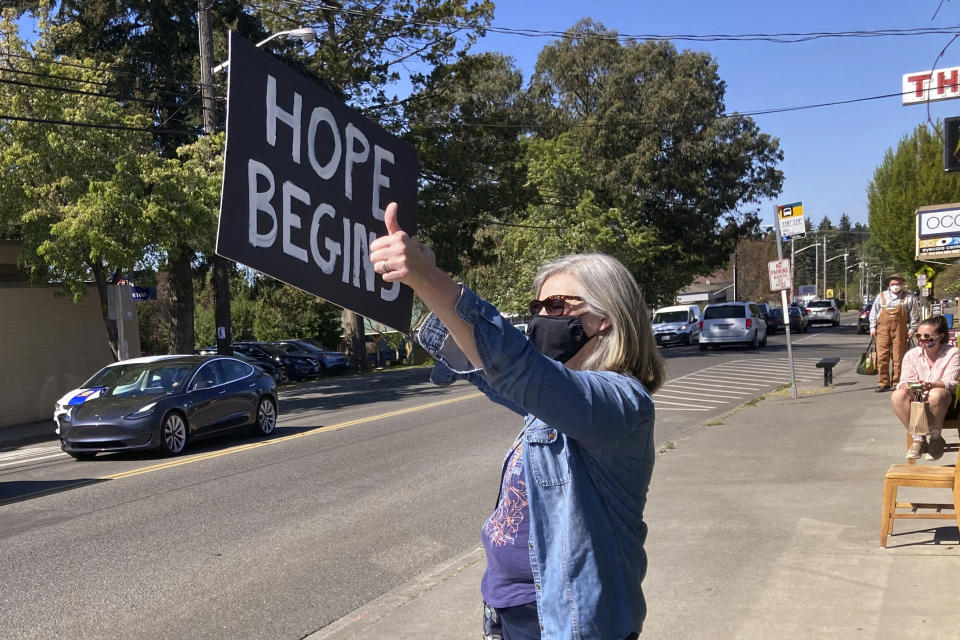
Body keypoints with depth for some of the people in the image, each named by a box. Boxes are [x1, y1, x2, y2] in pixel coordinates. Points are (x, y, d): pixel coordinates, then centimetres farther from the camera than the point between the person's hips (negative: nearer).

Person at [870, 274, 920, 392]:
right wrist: (872, 327, 9)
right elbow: (874, 313, 15)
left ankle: (897, 383, 7)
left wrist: (912, 329, 4)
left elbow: (914, 315, 10)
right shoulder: (881, 296, 13)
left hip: (900, 330, -1)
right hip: (883, 329, 1)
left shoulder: (909, 298, 9)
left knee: (898, 357, -1)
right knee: (882, 357, -4)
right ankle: (883, 383, 2)